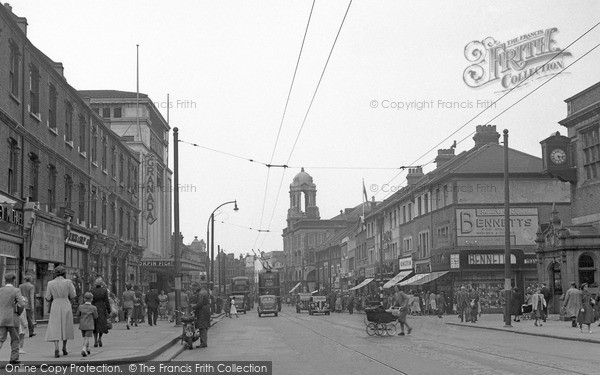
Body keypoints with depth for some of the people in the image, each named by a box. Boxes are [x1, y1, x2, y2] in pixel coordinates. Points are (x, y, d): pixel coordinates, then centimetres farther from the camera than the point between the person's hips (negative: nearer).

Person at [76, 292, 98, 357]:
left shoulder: (80, 307, -4)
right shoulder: (93, 308, -10)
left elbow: (77, 315, 7)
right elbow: (95, 317, 0)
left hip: (82, 325, 3)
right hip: (90, 325, -3)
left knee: (85, 338, 19)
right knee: (87, 338, -4)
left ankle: (87, 349, 29)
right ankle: (83, 349, -24)